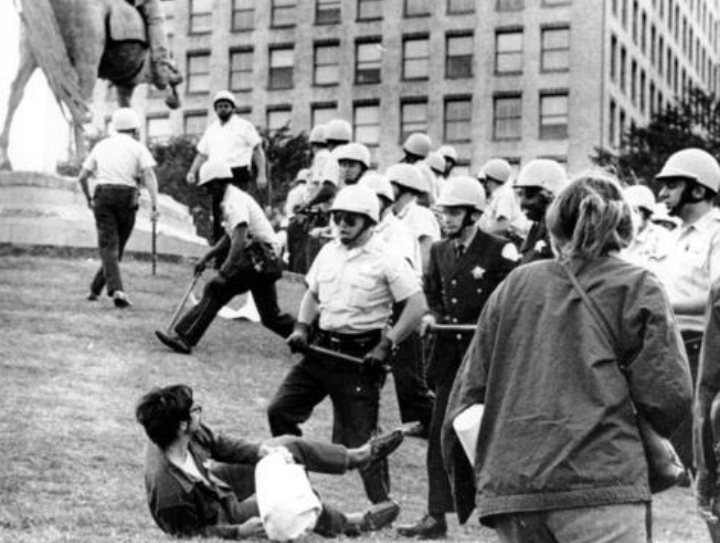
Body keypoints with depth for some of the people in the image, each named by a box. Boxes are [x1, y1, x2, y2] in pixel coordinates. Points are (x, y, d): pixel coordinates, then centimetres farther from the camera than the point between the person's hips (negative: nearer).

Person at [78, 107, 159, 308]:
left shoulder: (101, 146, 15)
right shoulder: (137, 148, 6)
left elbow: (82, 177, 16)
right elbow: (149, 175, -10)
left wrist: (88, 199, 31)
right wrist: (154, 206, -14)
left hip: (103, 196, 2)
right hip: (127, 198, -2)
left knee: (108, 246, -6)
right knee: (118, 245, 13)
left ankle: (116, 289, -25)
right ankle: (96, 288, 18)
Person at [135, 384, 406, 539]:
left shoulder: (190, 434, -21)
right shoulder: (167, 489, -43)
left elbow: (222, 446, -4)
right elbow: (188, 534, -29)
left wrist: (263, 450, -18)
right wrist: (239, 532, -32)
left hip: (217, 483, 7)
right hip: (221, 517, -7)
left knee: (289, 445, 4)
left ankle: (356, 456, 27)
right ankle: (349, 524, 21)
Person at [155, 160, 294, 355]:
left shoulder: (235, 200, -13)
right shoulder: (232, 199, 19)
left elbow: (240, 239, -25)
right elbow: (229, 238, 25)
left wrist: (224, 271, -27)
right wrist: (206, 258, 16)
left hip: (259, 259, -10)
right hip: (263, 263, 10)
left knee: (216, 290, -13)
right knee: (270, 316, 13)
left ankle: (184, 337, -15)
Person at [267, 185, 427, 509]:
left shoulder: (386, 260, -10)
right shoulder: (328, 252, 10)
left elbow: (417, 306, -12)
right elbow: (312, 293, 22)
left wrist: (386, 345, -16)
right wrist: (302, 328, 5)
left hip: (360, 356, -7)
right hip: (321, 348, 7)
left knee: (359, 435, -4)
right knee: (280, 410, 2)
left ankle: (383, 504, 10)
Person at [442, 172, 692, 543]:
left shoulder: (514, 284, 15)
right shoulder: (638, 289, 4)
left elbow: (468, 390, 14)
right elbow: (668, 395, -4)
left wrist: (465, 488, 23)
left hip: (506, 483, 5)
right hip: (600, 483, -4)